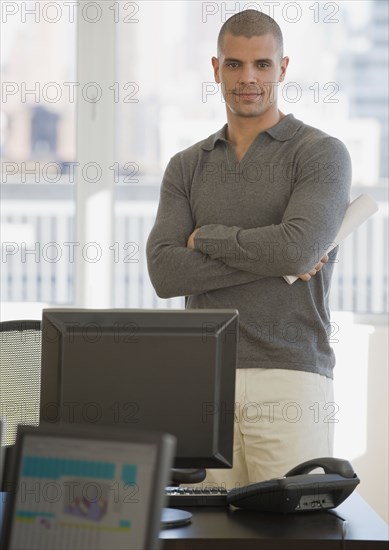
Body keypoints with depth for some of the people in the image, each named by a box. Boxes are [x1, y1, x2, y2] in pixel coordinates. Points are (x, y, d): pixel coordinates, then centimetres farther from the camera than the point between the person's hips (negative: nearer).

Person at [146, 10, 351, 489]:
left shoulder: (321, 153, 2)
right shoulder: (187, 167, 13)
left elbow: (298, 247, -15)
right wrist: (272, 260, -8)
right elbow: (164, 273, 0)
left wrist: (206, 237, -1)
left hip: (291, 377, -3)